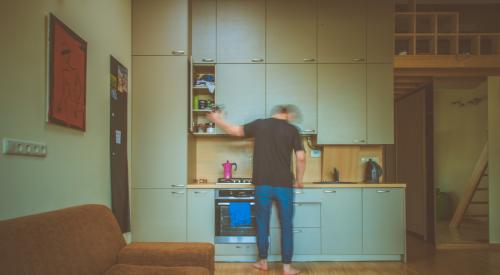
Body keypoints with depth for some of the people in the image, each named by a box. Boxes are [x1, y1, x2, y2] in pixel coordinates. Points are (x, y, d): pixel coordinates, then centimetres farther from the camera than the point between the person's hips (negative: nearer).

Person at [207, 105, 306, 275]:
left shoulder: (259, 124, 3)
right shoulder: (292, 130, -1)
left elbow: (235, 130, 13)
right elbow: (301, 158, -5)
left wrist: (217, 120, 29)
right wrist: (299, 180, 9)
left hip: (263, 184, 1)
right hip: (284, 185, -1)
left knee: (262, 224, 14)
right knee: (286, 226, 7)